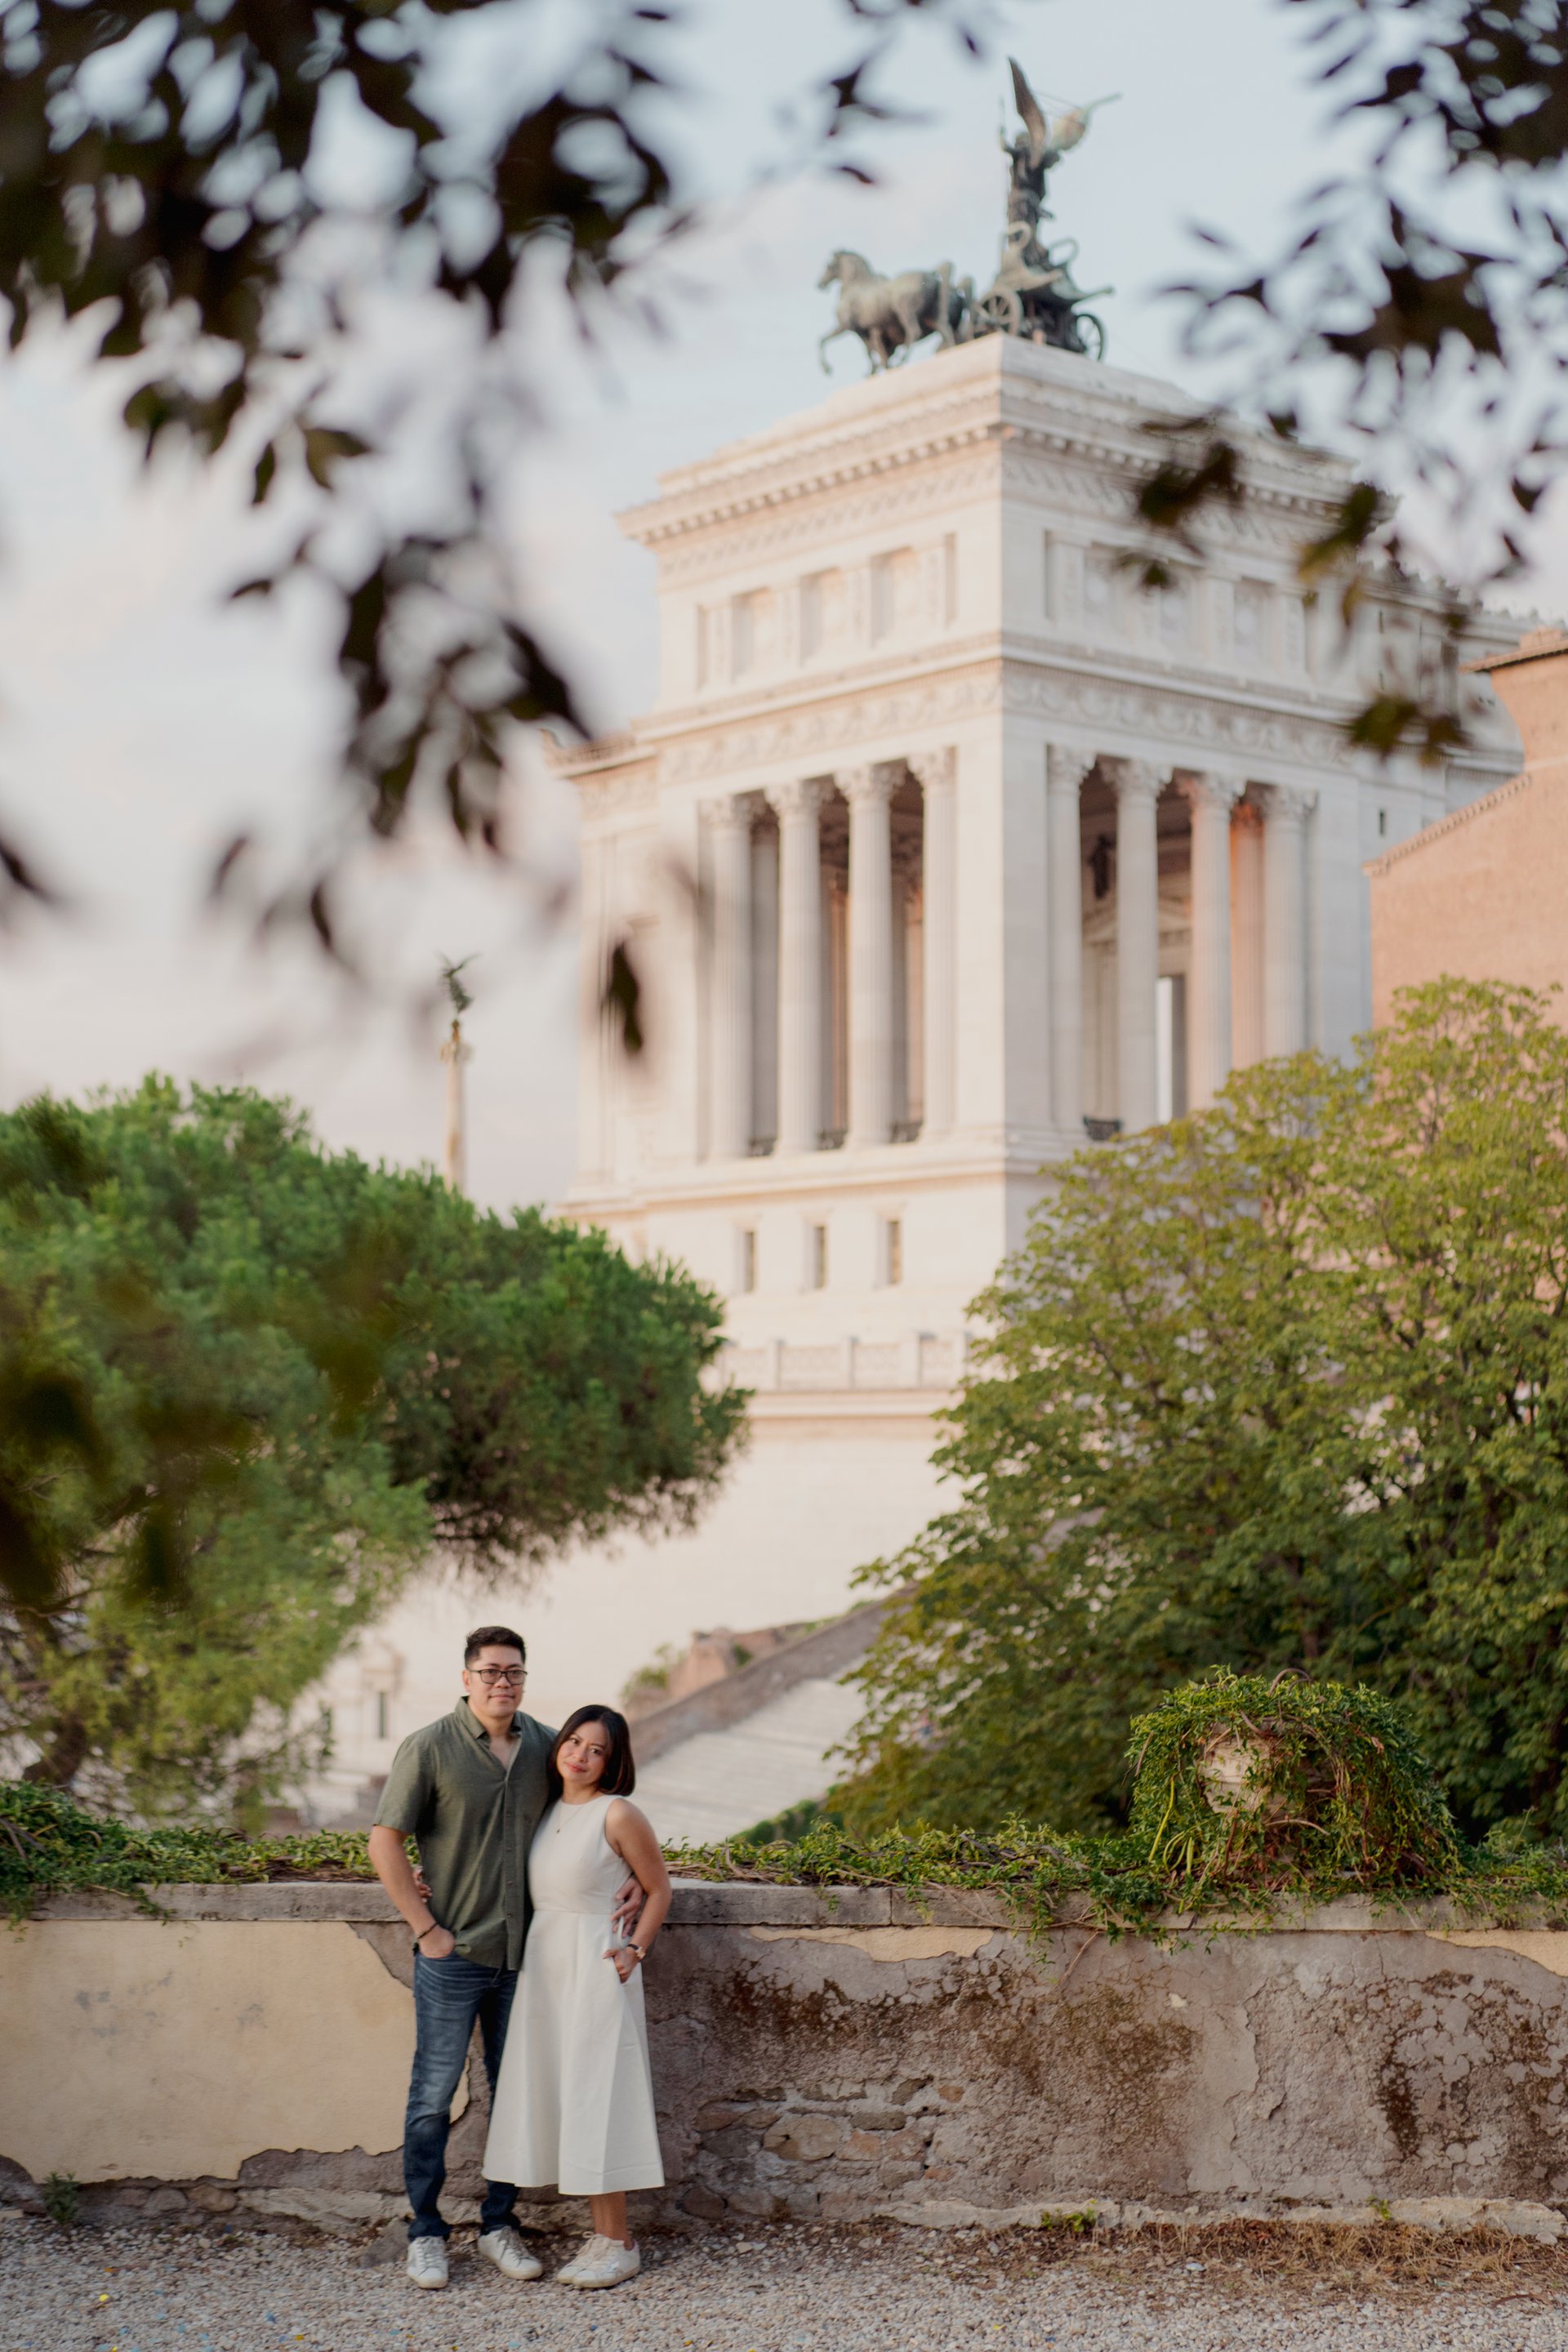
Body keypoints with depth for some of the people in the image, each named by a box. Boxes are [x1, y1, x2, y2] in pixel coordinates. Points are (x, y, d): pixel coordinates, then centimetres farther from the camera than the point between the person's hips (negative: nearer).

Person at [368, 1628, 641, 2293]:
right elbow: (385, 1844, -9)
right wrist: (427, 1928, -11)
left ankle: (498, 2225, 23)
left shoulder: (545, 1746, 4)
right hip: (452, 1957, -4)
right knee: (433, 2095, 3)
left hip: (522, 1955, 4)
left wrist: (634, 1878, 2)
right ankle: (425, 2233, 14)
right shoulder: (429, 1749, -9)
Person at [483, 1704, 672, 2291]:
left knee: (596, 2096, -5)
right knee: (559, 2096, 8)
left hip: (595, 1970, -7)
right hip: (543, 1963, 7)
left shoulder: (617, 1815, -9)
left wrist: (635, 1950, -12)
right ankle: (601, 2235, 16)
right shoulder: (544, 1812, 10)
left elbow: (658, 1889, -1)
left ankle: (619, 2244, 2)